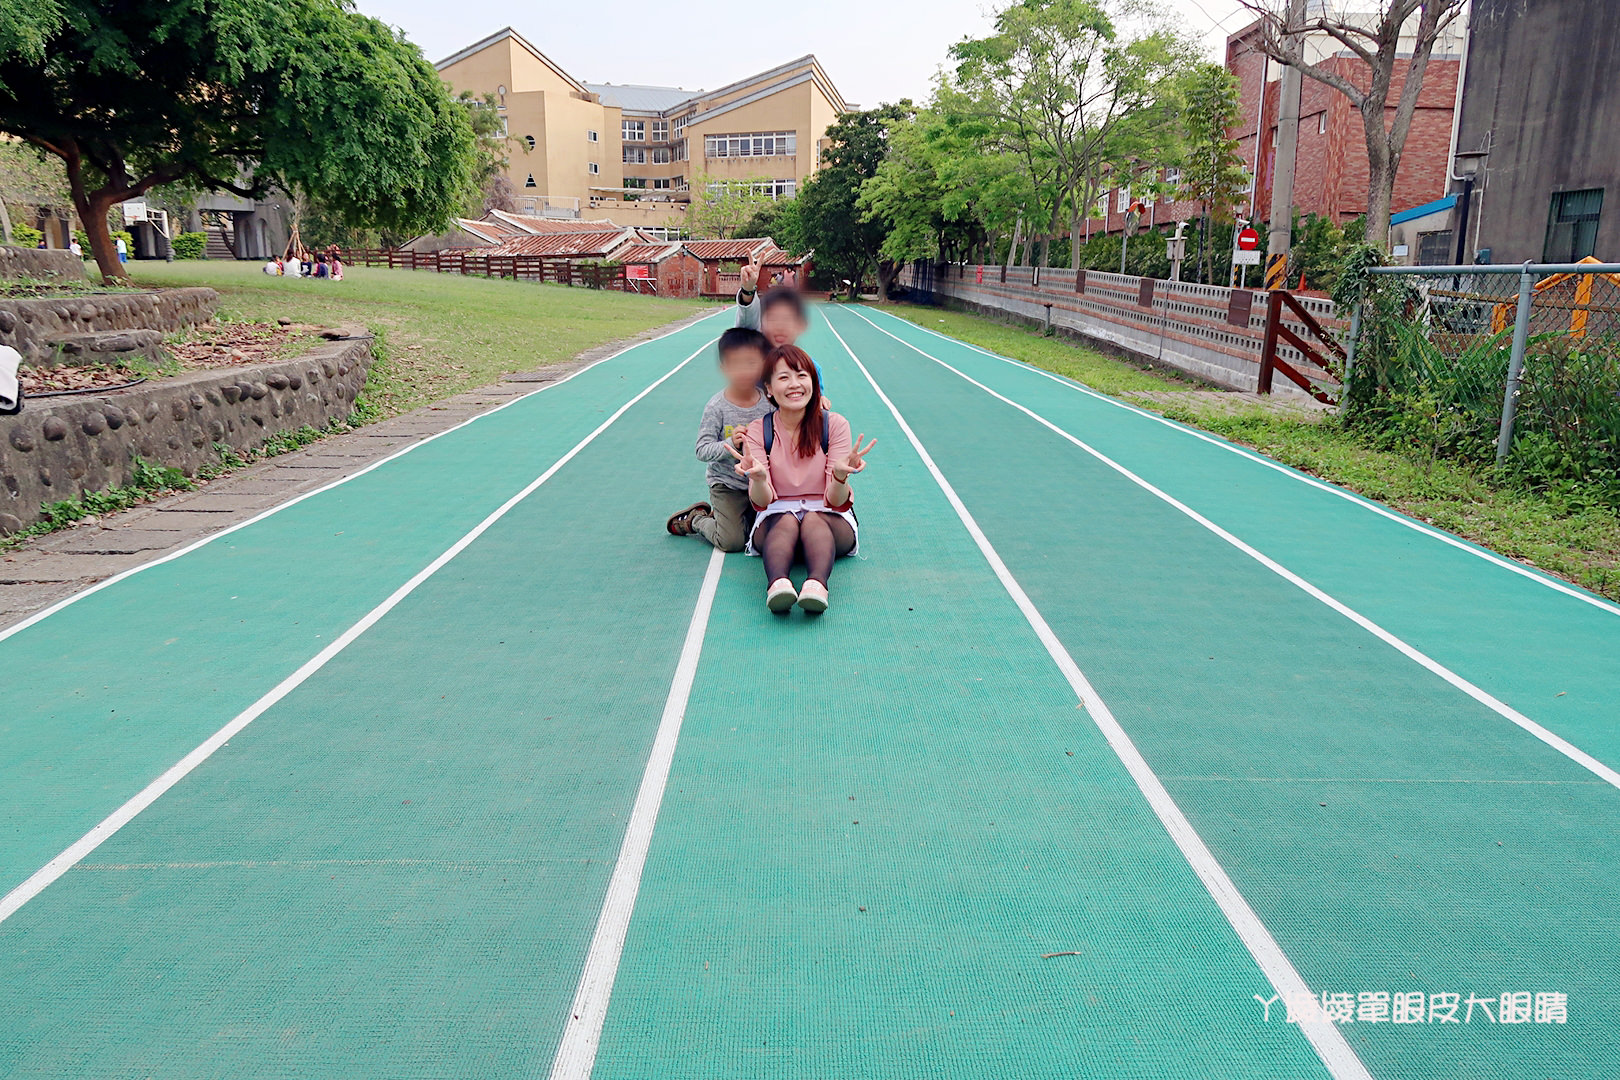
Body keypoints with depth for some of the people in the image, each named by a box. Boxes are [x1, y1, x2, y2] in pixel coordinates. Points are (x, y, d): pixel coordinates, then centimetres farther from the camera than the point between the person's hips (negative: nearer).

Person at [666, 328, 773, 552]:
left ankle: (715, 514, 32)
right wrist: (730, 444, -32)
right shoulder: (717, 407, -17)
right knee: (732, 542, -7)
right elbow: (702, 450, -18)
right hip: (727, 484, -4)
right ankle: (695, 519, 22)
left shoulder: (770, 402, -6)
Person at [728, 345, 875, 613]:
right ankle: (777, 583, -61)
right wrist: (758, 478, -35)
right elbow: (761, 502, -11)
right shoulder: (758, 431, -1)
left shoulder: (835, 424, -4)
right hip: (775, 521, 0)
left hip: (831, 520, 0)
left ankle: (817, 584, -61)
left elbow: (836, 502, -10)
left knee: (813, 520, -34)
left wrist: (840, 477, -34)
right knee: (786, 521, -34)